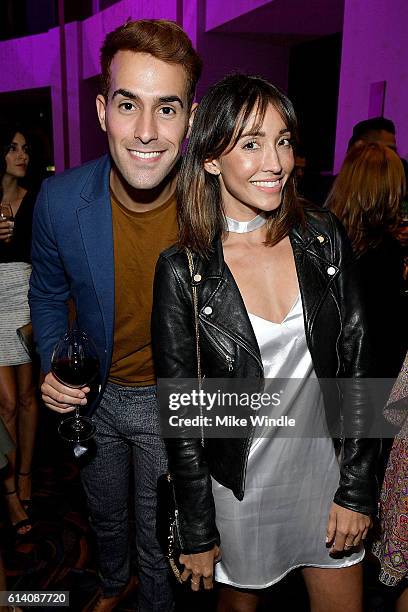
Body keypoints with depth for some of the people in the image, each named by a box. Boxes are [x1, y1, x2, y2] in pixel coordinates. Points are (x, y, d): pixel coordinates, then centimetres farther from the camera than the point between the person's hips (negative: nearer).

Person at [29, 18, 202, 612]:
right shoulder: (59, 200, -19)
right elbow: (48, 293, 0)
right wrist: (53, 368, -13)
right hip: (93, 394, 3)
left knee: (158, 542, 17)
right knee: (105, 515, 30)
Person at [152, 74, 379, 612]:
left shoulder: (323, 239, -7)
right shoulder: (182, 270, -15)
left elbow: (357, 366, -3)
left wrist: (357, 488, -4)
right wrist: (198, 533, -5)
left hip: (325, 471, 2)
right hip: (239, 487, -2)